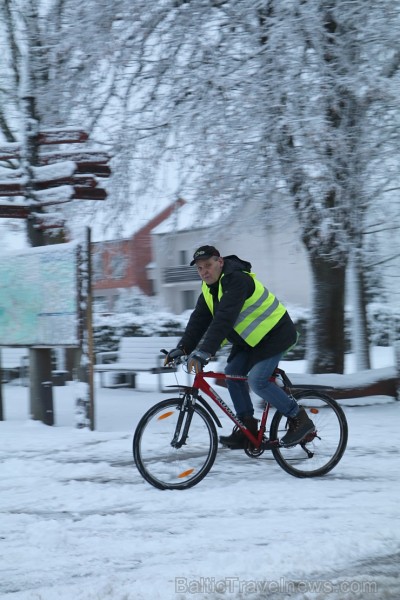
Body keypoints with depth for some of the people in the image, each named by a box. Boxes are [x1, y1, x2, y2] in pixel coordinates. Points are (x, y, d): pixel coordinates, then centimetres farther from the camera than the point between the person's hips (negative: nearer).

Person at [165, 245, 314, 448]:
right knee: (232, 373, -1)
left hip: (275, 333, -9)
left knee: (257, 380, -19)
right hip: (251, 338, 10)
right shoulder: (209, 288, 3)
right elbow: (199, 320, -2)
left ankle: (299, 419, -6)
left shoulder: (236, 280, -27)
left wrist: (204, 352, -45)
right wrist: (182, 348, -17)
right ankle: (247, 428, 5)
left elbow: (224, 319, -38)